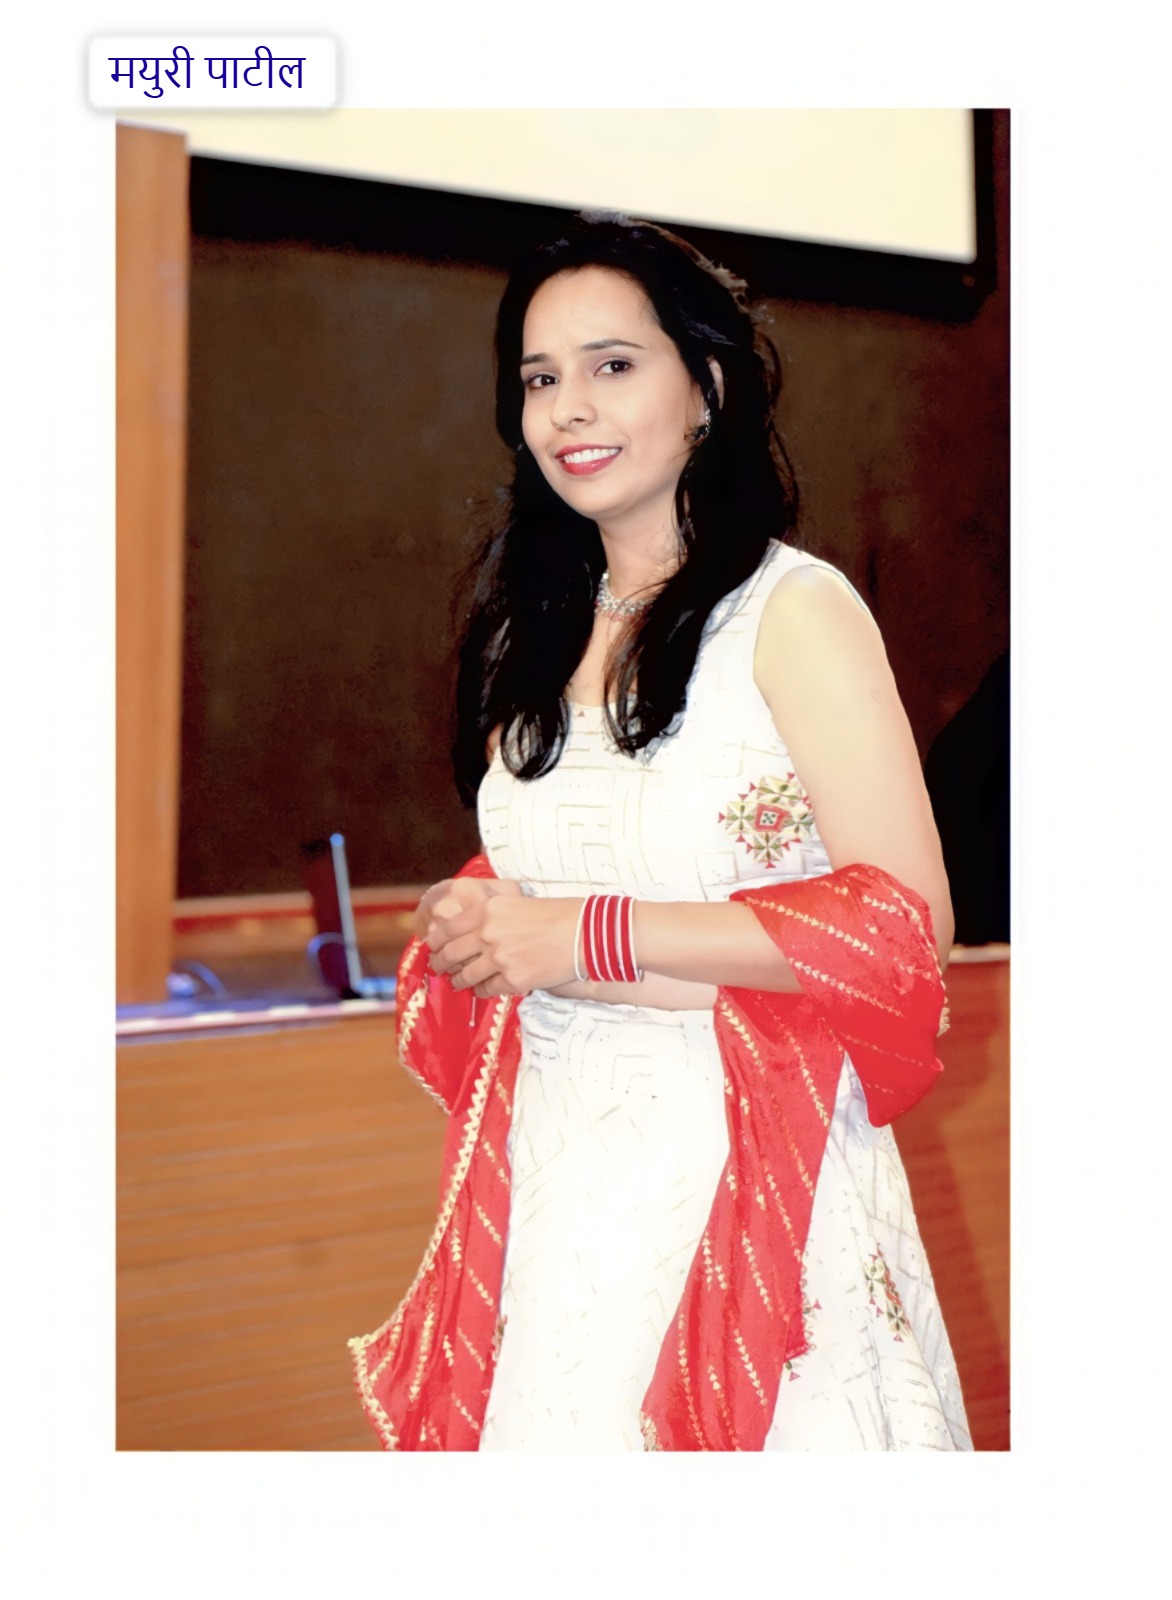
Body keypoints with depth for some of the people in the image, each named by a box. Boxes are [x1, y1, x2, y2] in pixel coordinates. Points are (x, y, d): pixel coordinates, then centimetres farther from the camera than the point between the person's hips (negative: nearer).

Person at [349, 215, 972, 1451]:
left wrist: (582, 936, -17)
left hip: (743, 1159, -5)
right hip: (549, 1170, 5)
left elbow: (904, 922, -16)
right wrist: (468, 928, -6)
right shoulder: (536, 632, 10)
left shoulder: (792, 609, -9)